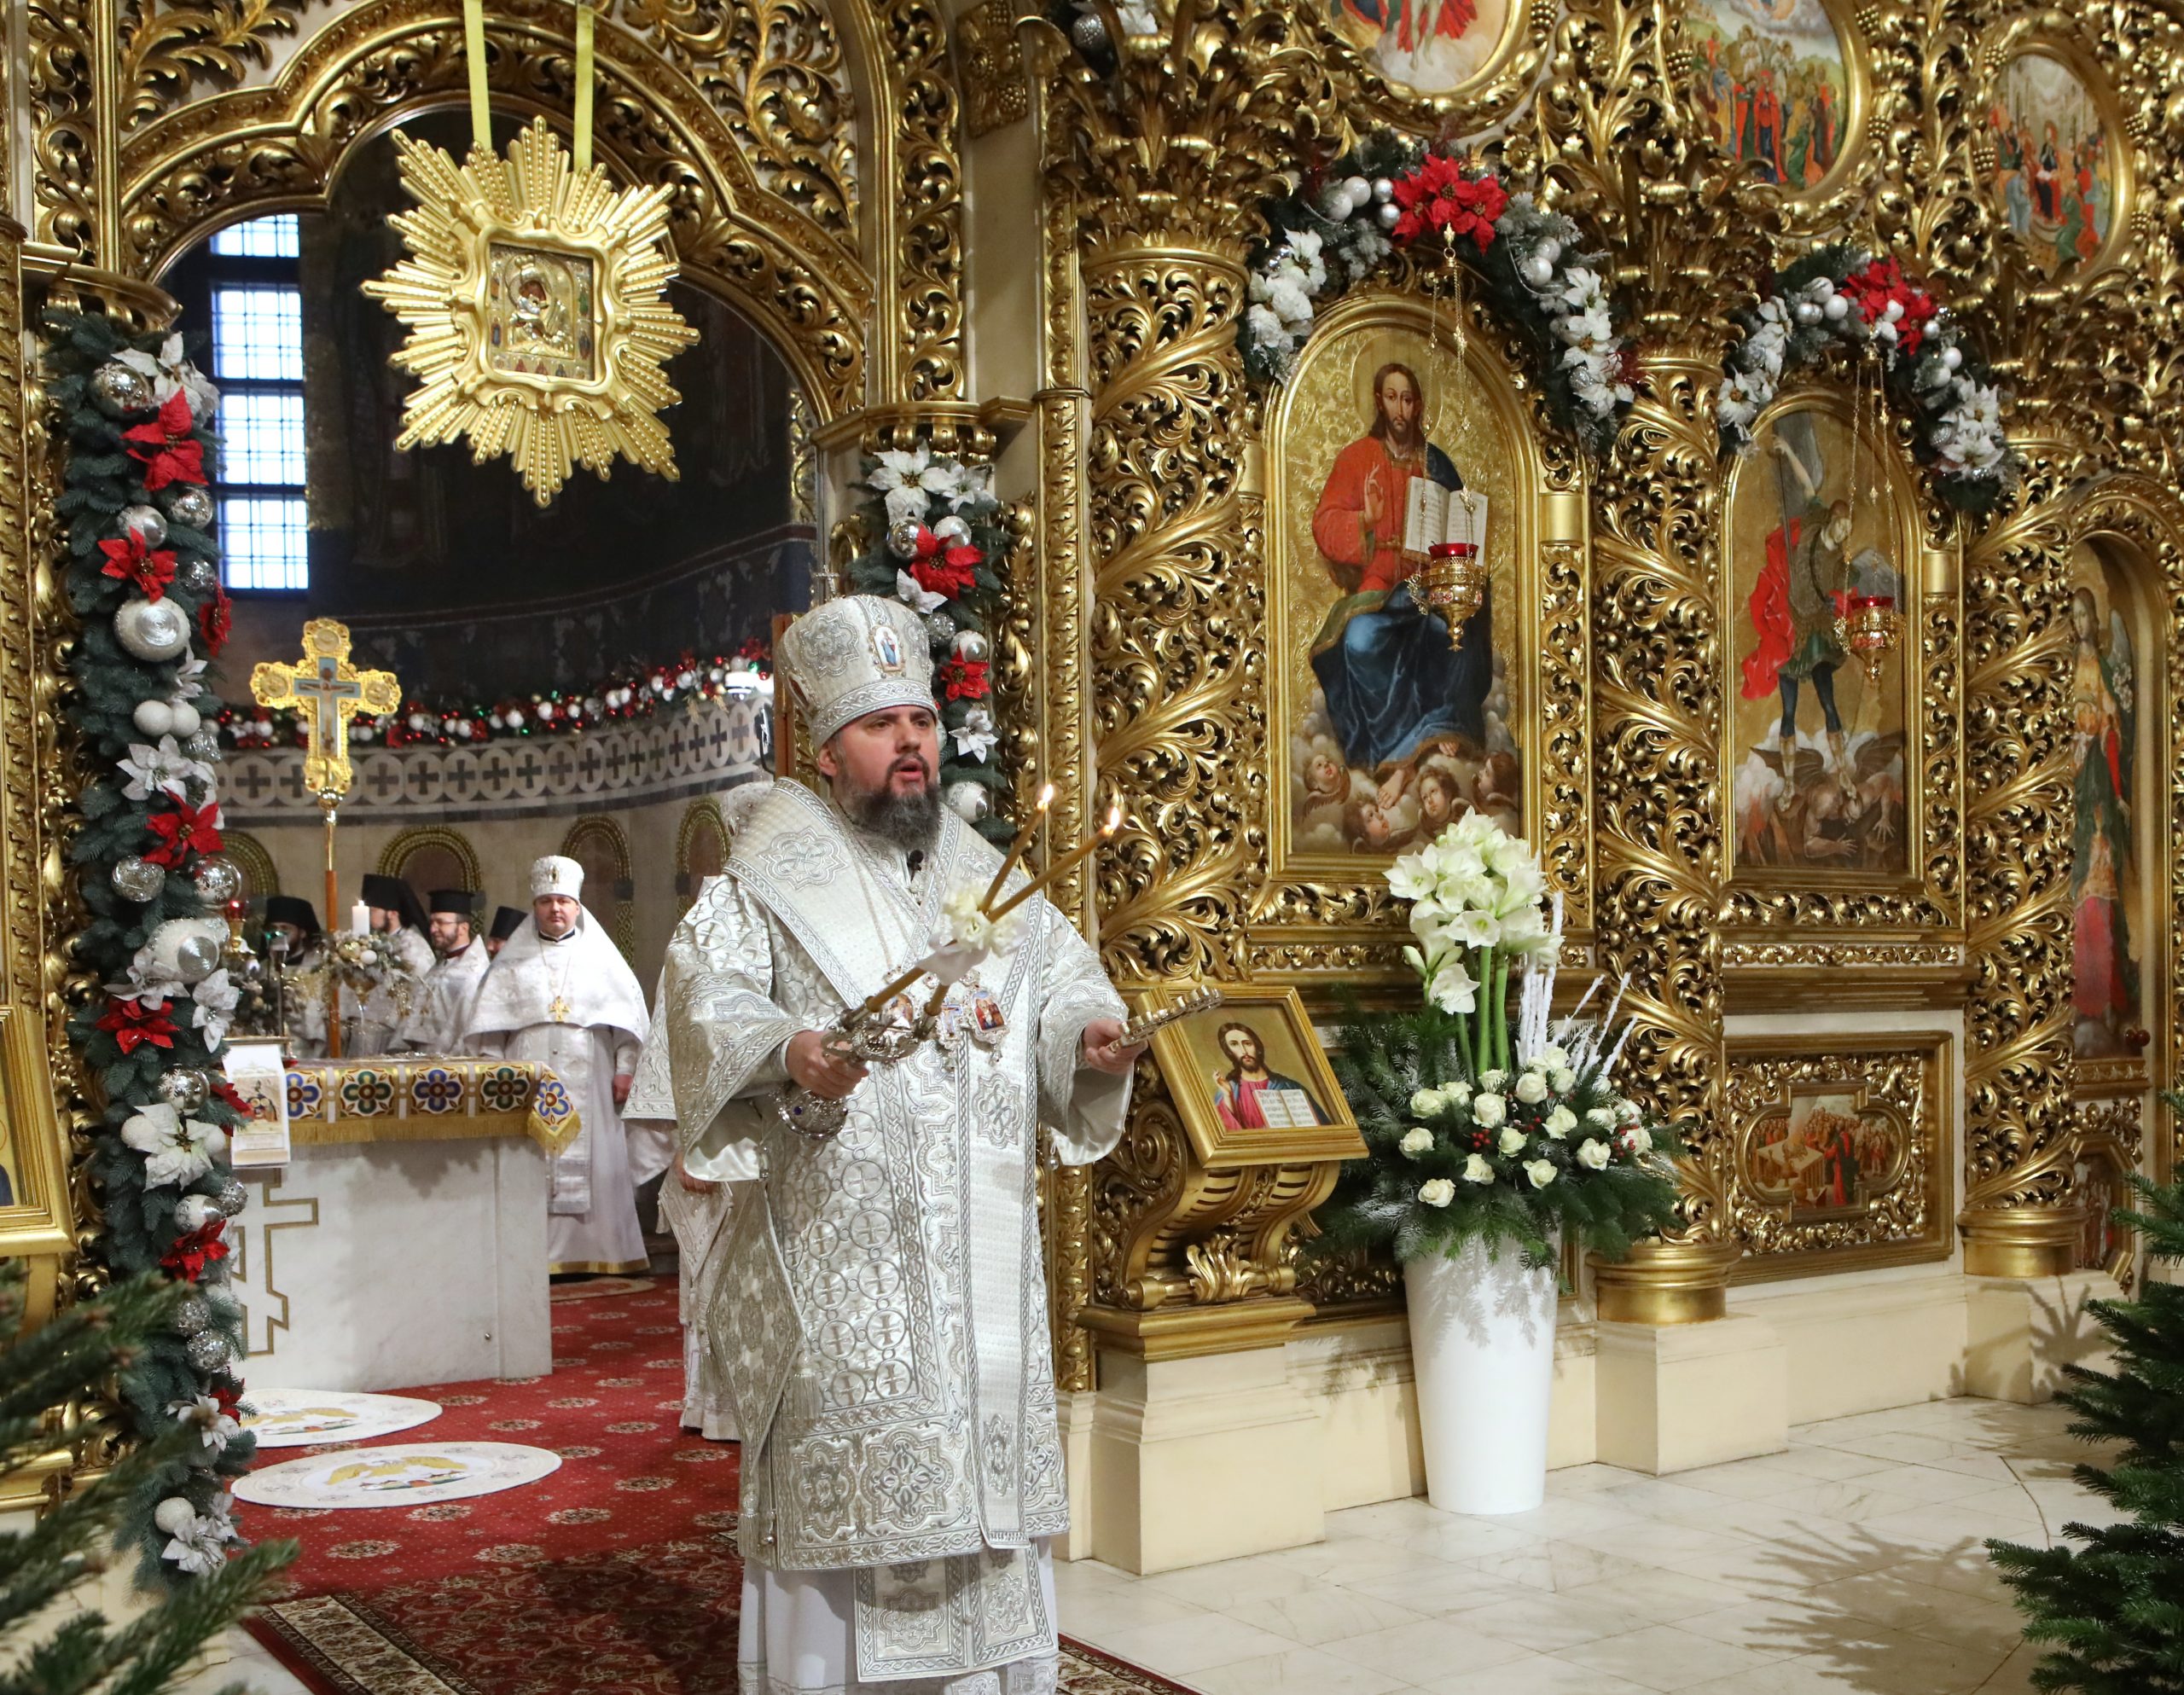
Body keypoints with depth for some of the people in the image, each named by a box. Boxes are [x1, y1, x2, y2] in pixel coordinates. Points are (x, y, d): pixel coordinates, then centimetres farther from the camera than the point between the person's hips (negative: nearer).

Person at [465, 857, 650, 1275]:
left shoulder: (601, 958, 10)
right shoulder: (513, 963, 12)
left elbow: (629, 1015, 8)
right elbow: (489, 1025, 9)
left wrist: (625, 1069, -1)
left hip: (588, 1085, 0)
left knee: (594, 1167, -2)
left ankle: (595, 1252, 3)